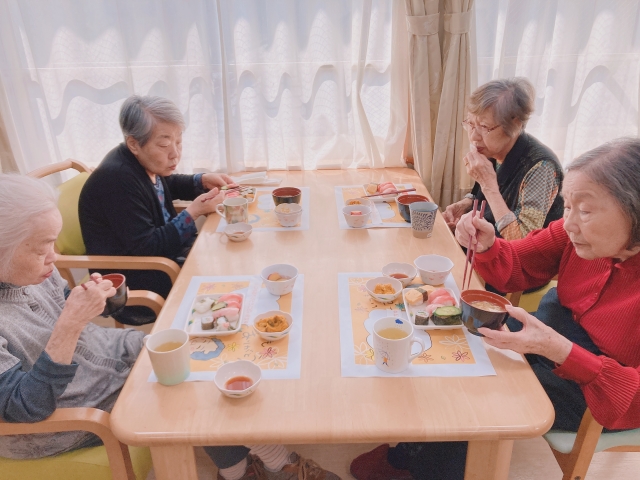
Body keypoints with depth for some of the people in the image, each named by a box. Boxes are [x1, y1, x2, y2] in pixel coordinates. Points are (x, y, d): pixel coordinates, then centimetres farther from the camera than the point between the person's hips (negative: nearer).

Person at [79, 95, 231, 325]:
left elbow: (168, 184, 23)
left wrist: (203, 181, 3)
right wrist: (192, 213, -26)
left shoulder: (143, 163, 0)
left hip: (160, 255, 9)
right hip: (131, 287, -9)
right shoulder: (117, 180, -28)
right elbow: (146, 248, -26)